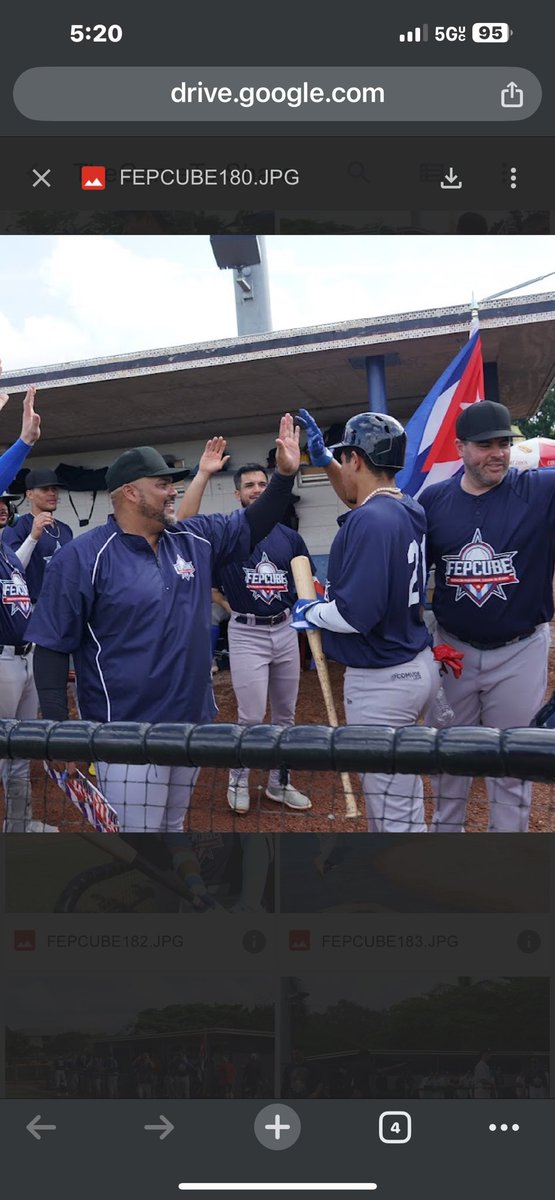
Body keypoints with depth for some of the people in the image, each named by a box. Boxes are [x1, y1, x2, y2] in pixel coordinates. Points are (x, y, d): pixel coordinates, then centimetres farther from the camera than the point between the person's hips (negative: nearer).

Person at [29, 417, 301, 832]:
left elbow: (253, 525, 18)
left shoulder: (196, 540, 6)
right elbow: (53, 648, -10)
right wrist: (59, 732, -15)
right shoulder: (83, 557, -11)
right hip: (127, 735, -6)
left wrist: (285, 474, 4)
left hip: (193, 722, 7)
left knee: (173, 826, 21)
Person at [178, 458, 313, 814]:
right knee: (252, 716, -6)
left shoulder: (289, 536, 6)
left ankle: (280, 782, 28)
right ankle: (238, 778, 18)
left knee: (285, 715, 13)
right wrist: (205, 472, -24)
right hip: (246, 633, -4)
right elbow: (186, 519, -22)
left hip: (285, 630, 4)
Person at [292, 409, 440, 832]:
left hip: (382, 681, -10)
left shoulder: (369, 520, -22)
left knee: (394, 811, 0)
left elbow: (355, 614, -26)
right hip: (418, 666, 10)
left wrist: (310, 612, -7)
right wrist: (324, 460, 28)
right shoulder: (407, 509, 7)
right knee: (397, 789, 25)